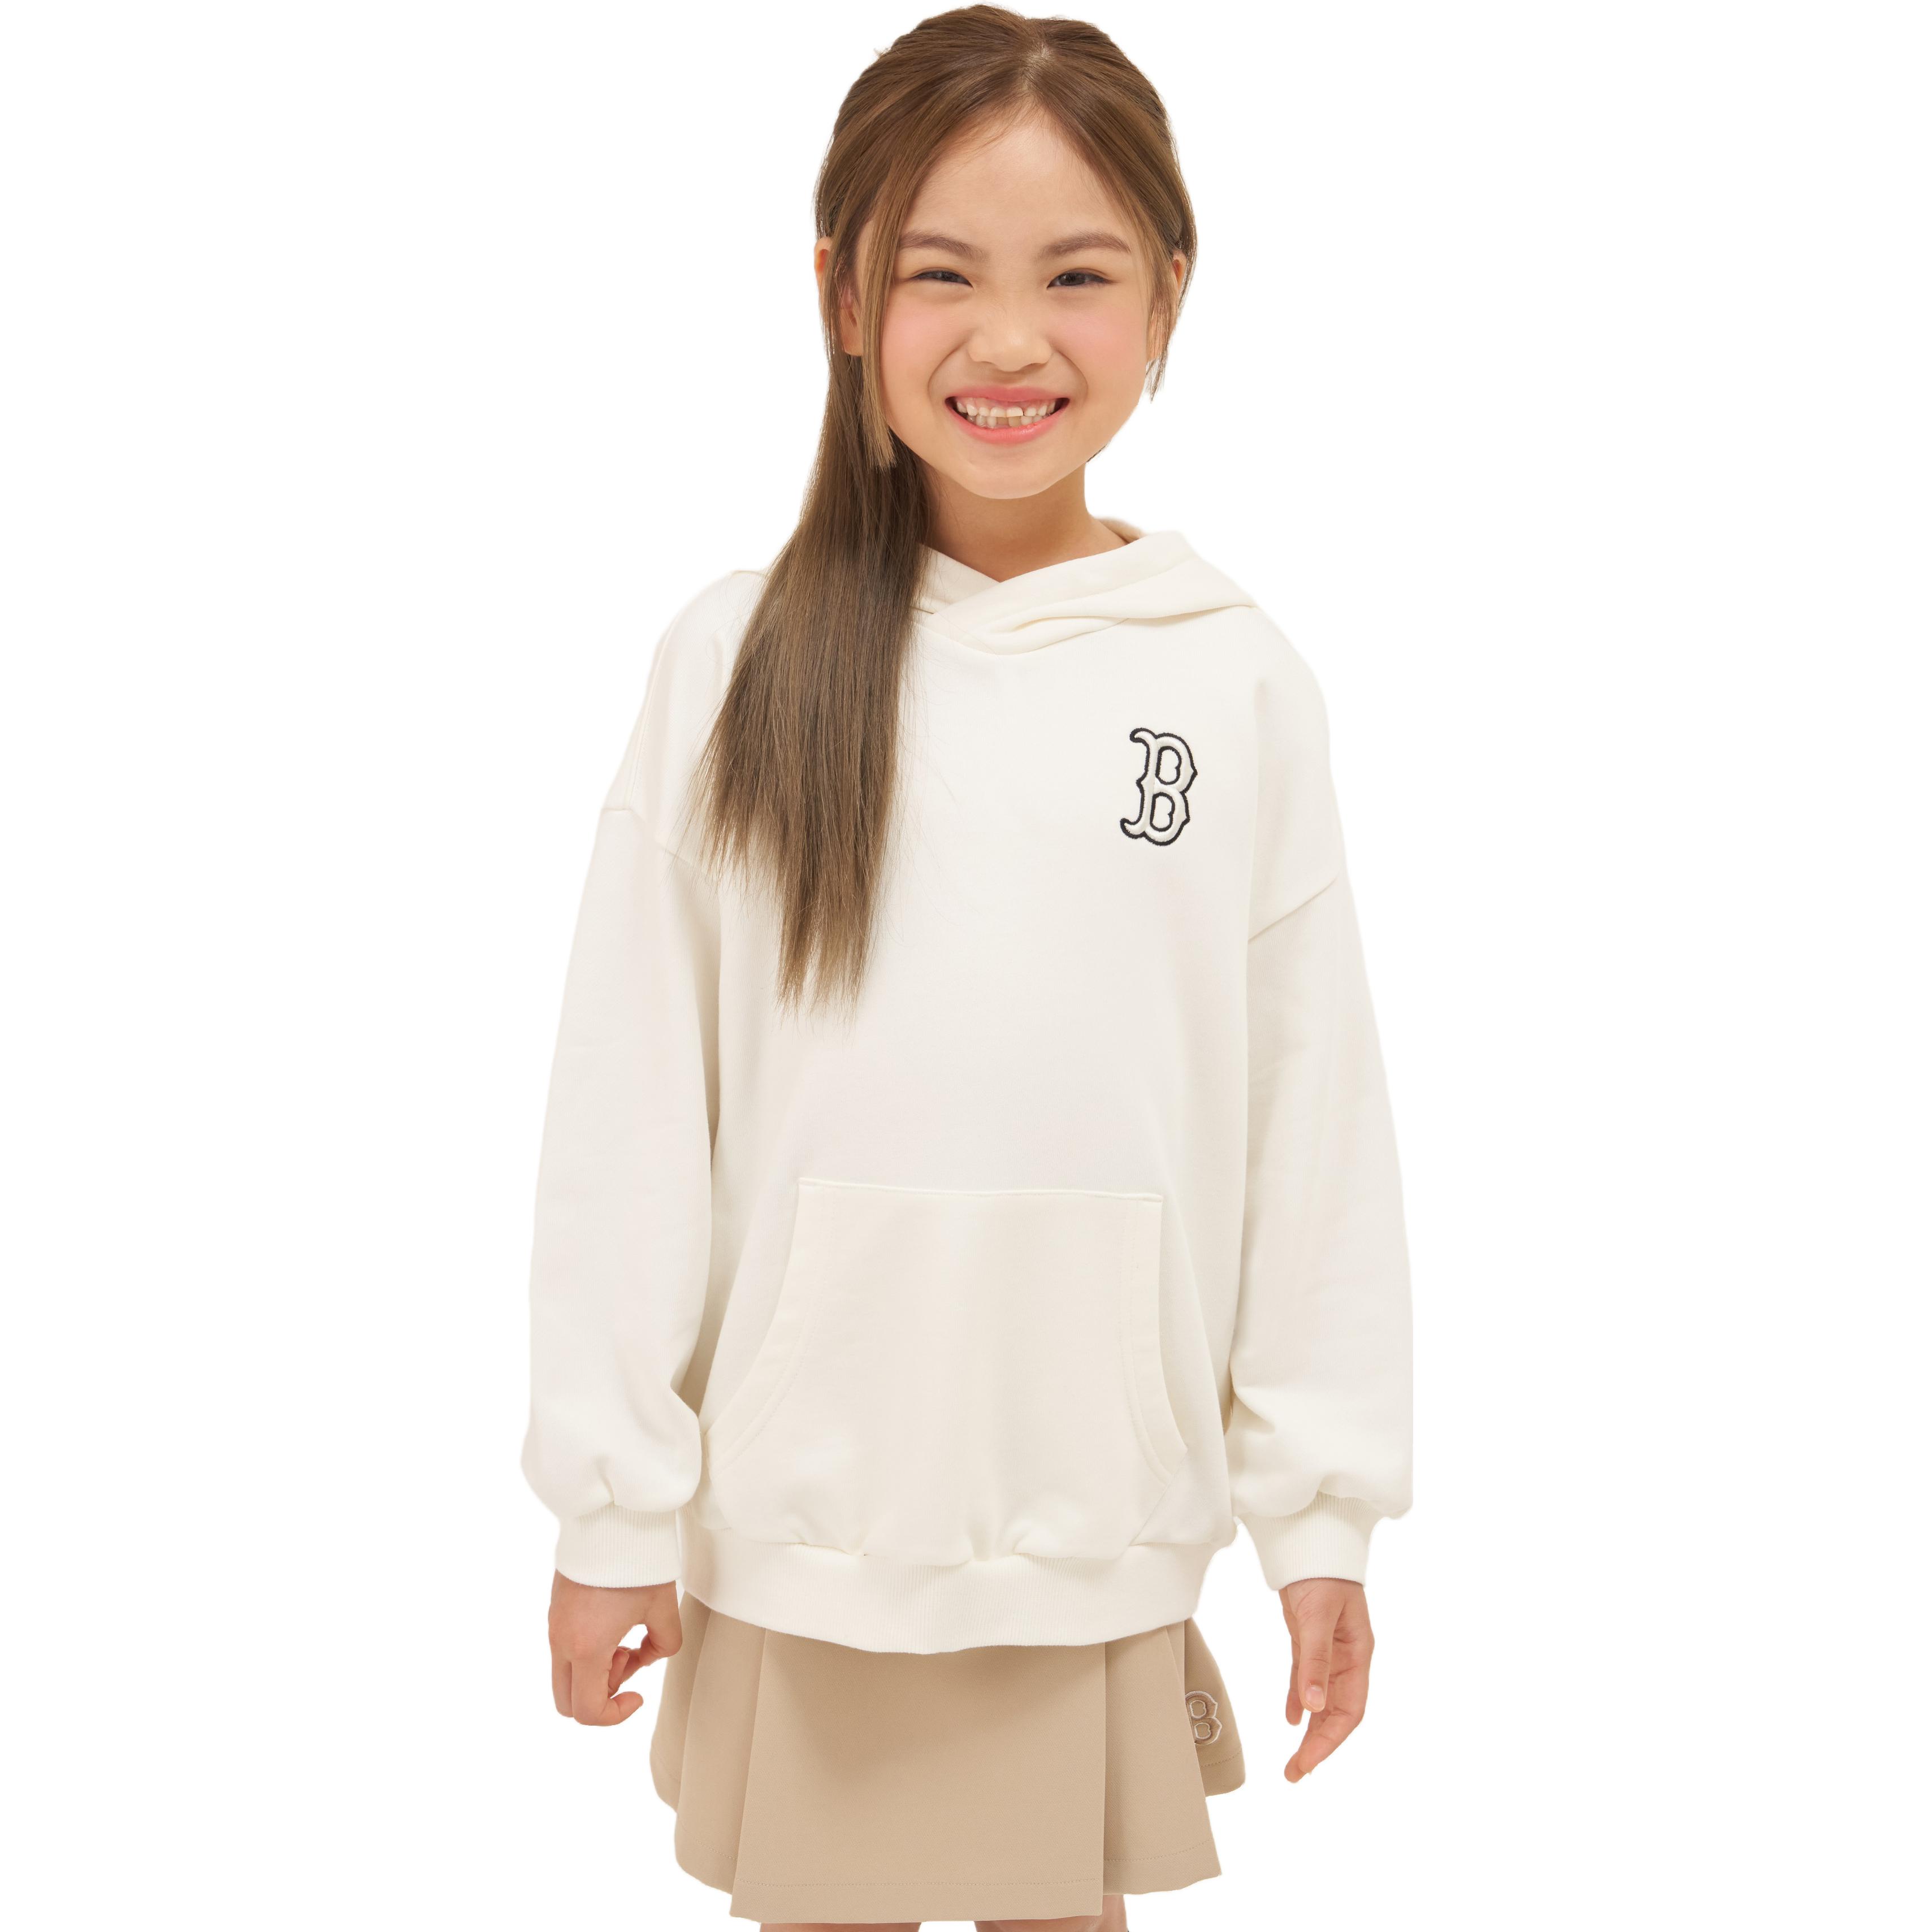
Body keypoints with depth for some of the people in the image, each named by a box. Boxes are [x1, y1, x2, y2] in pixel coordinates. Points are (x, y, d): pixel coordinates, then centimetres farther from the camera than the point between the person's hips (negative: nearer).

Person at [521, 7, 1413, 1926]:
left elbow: (1318, 1120, 0)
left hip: (1102, 1526, 1)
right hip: (795, 1523, 0)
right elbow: (628, 1116, -3)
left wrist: (1325, 1508, 3)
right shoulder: (739, 663, -6)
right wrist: (611, 1501, -1)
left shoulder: (1241, 686, -4)